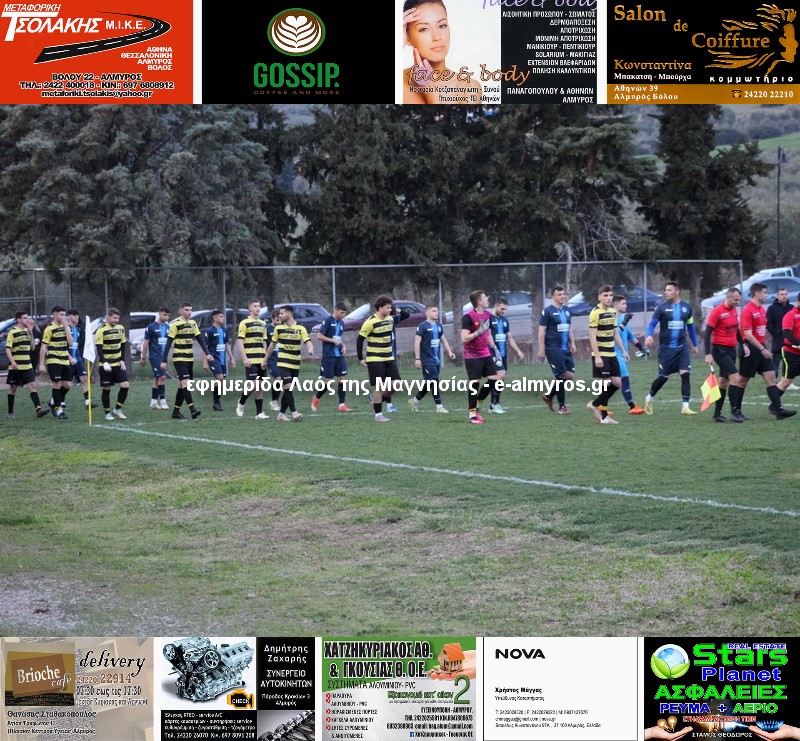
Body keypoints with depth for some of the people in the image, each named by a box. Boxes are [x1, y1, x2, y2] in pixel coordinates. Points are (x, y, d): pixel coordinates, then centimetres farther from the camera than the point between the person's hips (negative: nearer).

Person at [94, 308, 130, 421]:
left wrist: (122, 360, 3)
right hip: (106, 365, -5)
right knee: (107, 389, 1)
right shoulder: (101, 330, -11)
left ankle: (117, 409, 8)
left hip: (118, 364, 5)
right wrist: (104, 362, -25)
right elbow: (99, 348, -15)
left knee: (125, 385, -6)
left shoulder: (120, 328, 6)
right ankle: (107, 413, 12)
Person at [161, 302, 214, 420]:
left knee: (182, 386, 8)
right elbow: (169, 343, -10)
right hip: (179, 359, -7)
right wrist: (164, 361, -13)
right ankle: (192, 410, -26)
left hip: (190, 359, 7)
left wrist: (207, 353, -1)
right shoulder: (176, 324, -9)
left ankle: (176, 411, 15)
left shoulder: (193, 323, 10)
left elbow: (200, 339, 11)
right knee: (185, 383, -16)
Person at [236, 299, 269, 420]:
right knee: (253, 384, -14)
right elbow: (239, 341, -9)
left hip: (261, 360, 6)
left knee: (260, 387, 4)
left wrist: (265, 359, 12)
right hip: (250, 360, -6)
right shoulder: (245, 323, -5)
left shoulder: (263, 324, 15)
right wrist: (244, 358, -17)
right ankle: (241, 403, 10)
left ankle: (259, 412, 5)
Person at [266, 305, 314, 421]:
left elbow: (307, 342, -10)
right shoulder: (279, 328, 4)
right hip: (283, 363, -2)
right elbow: (272, 344, 15)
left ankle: (281, 414, 16)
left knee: (288, 390, 7)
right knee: (288, 387, -15)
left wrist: (310, 349, -33)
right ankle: (294, 413, -19)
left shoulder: (300, 328, 0)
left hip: (295, 364, 2)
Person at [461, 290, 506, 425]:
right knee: (474, 383, -7)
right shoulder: (468, 317, -15)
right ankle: (472, 415, 1)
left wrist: (495, 350, 18)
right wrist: (479, 331, -24)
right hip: (472, 356, -7)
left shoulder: (487, 315, 9)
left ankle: (477, 403, 18)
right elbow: (464, 338, -20)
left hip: (485, 354, 8)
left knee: (494, 379, 1)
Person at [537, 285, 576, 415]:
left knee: (570, 375, 2)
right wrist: (541, 349, -12)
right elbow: (542, 331, -8)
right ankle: (562, 406, 4)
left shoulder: (566, 310, 16)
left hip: (566, 349, 7)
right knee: (561, 376, -7)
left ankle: (549, 395, 20)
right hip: (553, 349, -7)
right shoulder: (547, 311, -6)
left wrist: (572, 343, 12)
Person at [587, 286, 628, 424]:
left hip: (612, 354, 8)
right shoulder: (595, 313, -12)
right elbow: (592, 336, -16)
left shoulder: (612, 312, 12)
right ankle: (604, 417, 3)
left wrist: (623, 351, 16)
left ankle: (594, 404, 21)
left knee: (617, 382, 5)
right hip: (601, 355, -8)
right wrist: (597, 356, -21)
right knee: (606, 383, -6)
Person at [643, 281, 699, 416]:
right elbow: (652, 324, -6)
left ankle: (685, 407, -9)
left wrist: (695, 345, 20)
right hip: (666, 348, -2)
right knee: (663, 377, 3)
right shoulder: (662, 307, -3)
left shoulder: (686, 307, 6)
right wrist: (649, 336, -27)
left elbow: (690, 326, 17)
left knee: (686, 374, -11)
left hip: (682, 347, 2)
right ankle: (649, 398, 29)